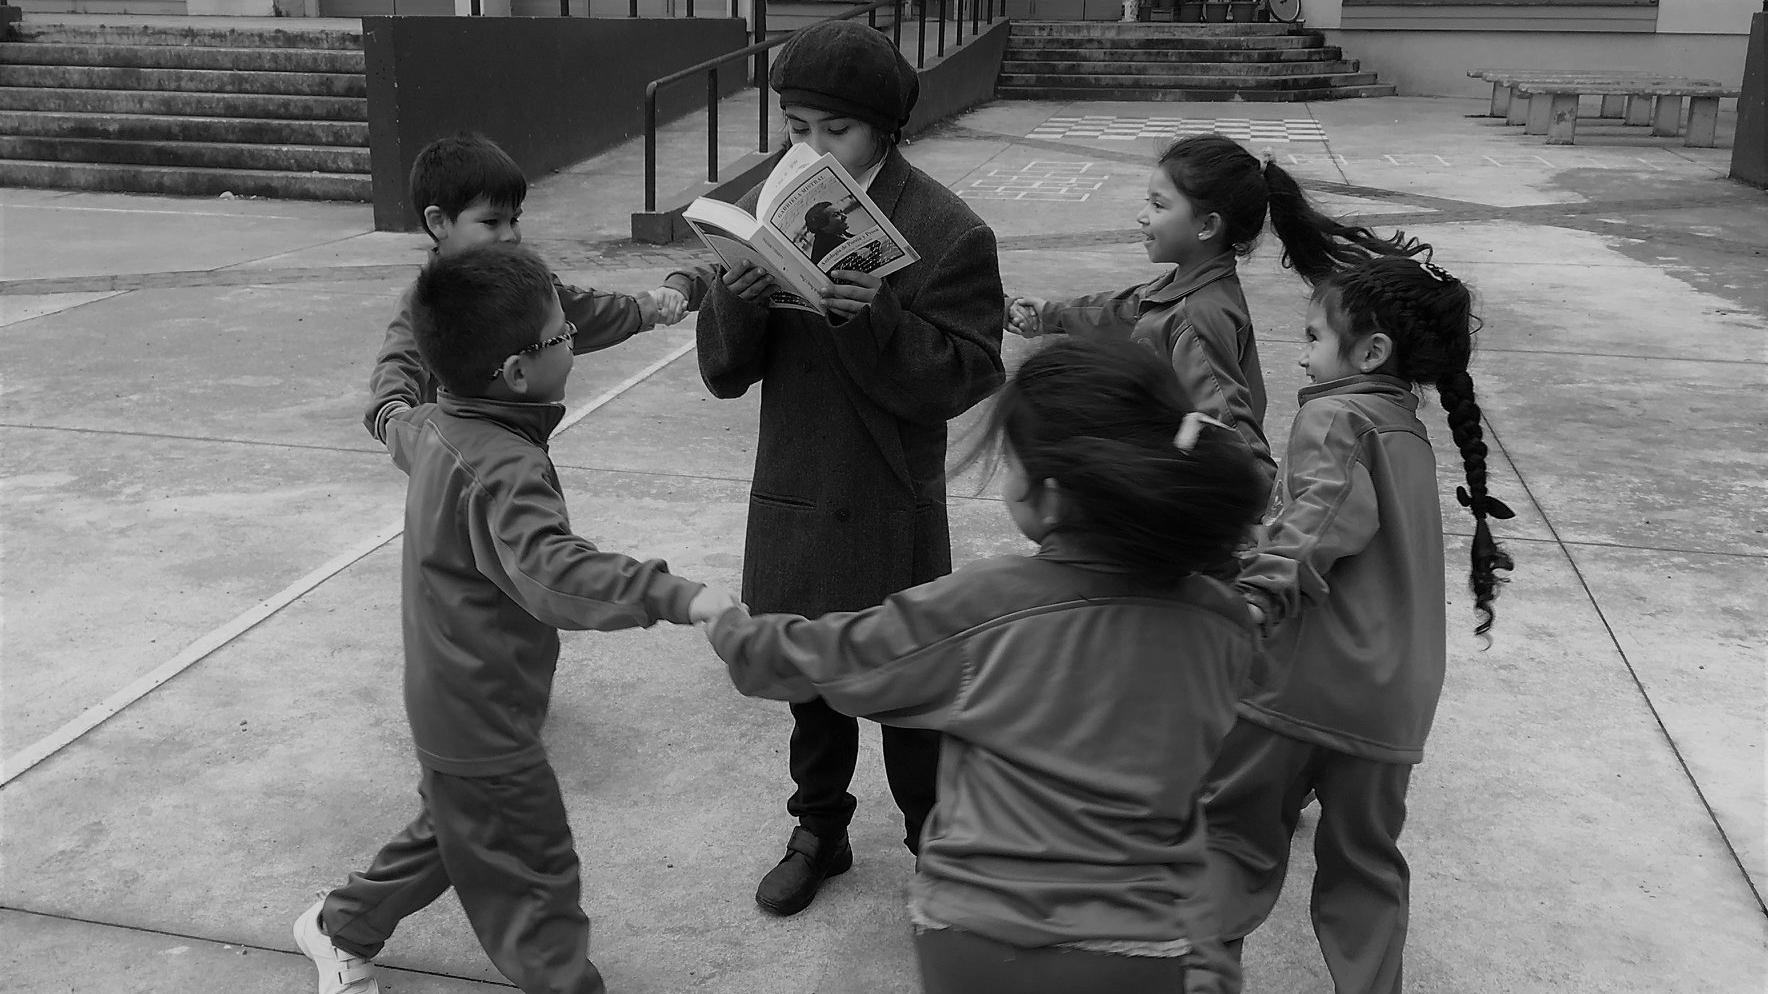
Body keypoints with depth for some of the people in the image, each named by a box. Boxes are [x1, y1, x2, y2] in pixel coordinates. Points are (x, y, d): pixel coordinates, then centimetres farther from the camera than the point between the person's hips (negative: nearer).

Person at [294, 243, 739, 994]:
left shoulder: (436, 426, -1)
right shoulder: (507, 469, -31)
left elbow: (402, 433, 25)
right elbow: (554, 570, -48)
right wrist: (676, 597, -57)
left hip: (448, 699, 10)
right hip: (484, 720, -10)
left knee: (449, 831, 30)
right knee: (534, 876, 2)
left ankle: (342, 926, 48)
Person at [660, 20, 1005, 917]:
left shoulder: (946, 231, -12)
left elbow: (967, 376, -15)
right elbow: (725, 373, 0)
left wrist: (879, 318, -30)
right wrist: (734, 300, -21)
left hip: (891, 511, -4)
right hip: (792, 500, 4)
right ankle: (819, 832, 40)